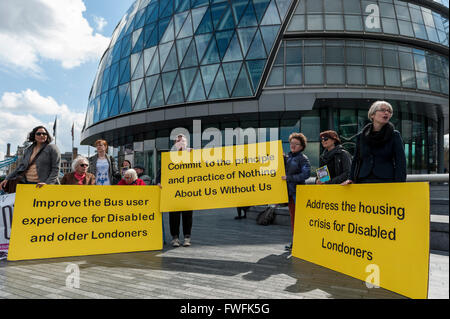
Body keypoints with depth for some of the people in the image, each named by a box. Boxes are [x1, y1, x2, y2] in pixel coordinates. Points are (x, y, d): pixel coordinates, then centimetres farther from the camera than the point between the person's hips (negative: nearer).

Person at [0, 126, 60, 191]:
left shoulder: (52, 148, -1)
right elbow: (20, 166, 19)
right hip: (28, 183, 5)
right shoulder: (28, 150, 15)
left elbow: (55, 169, -8)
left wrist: (48, 183, -18)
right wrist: (7, 179, 12)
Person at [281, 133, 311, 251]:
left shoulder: (303, 158, -6)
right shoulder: (287, 157, 15)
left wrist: (289, 178, -18)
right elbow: (283, 171, 26)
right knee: (292, 216, 11)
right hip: (289, 191, 7)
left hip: (298, 191, -7)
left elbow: (306, 174, -18)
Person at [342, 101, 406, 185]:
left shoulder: (394, 135, 6)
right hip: (363, 181, 2)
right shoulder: (361, 136, 12)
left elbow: (401, 163, -1)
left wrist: (399, 186, -11)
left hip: (386, 181, -2)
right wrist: (351, 178, 9)